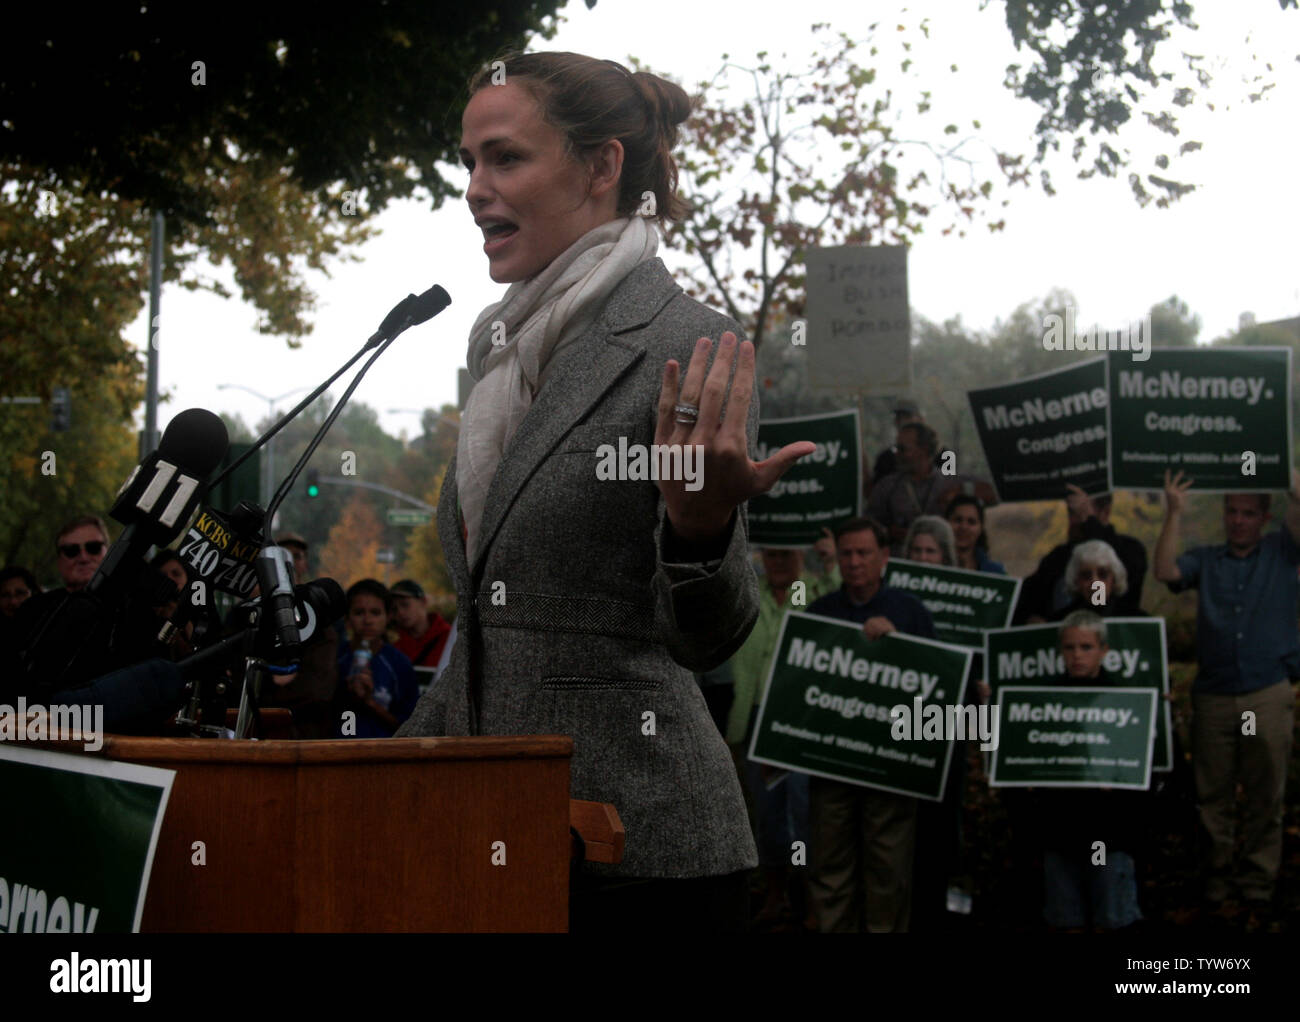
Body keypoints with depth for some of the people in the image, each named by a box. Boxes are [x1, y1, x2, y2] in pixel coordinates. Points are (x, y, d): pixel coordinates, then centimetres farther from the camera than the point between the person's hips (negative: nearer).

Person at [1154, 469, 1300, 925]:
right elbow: (1165, 571, -4)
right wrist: (1174, 513, -6)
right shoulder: (1205, 559, 13)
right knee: (1213, 797, 4)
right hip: (1213, 695, 1)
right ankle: (1217, 883, 13)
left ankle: (1258, 887, 10)